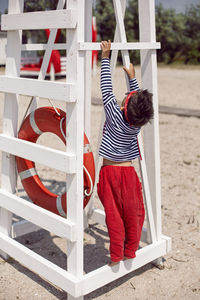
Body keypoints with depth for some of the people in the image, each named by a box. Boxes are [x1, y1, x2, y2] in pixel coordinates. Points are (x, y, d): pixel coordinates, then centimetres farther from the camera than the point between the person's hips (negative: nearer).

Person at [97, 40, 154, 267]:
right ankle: (130, 253, 23)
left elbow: (106, 89, -13)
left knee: (114, 215, 4)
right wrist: (132, 77, 20)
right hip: (128, 171, 3)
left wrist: (105, 57, -7)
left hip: (109, 171, -2)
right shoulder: (138, 122, -8)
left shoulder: (115, 116, -17)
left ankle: (116, 258, 12)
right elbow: (140, 100, 11)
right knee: (134, 214, 13)